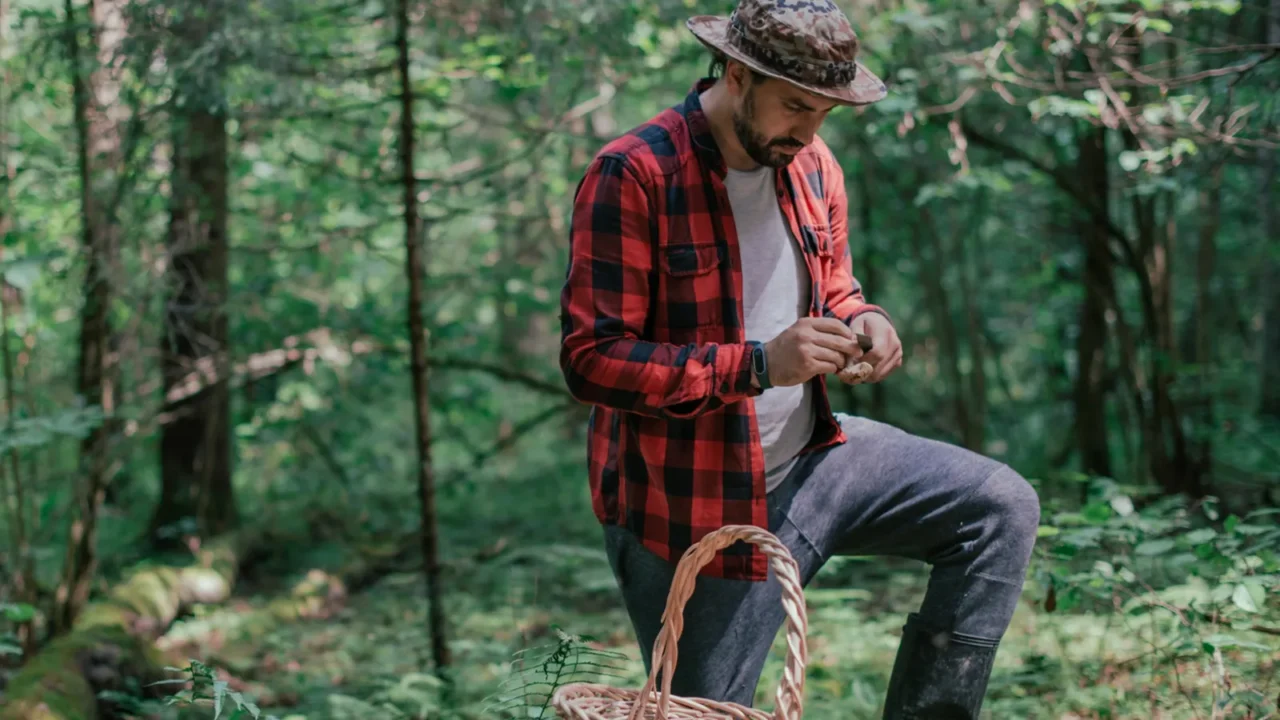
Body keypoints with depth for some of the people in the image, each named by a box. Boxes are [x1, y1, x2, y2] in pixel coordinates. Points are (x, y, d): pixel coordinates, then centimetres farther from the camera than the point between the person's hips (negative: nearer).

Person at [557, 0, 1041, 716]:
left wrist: (863, 321, -6)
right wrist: (758, 365, -29)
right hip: (694, 509, -6)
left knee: (1002, 508, -4)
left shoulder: (814, 168, 4)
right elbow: (591, 359, -22)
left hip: (811, 459, 7)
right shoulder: (633, 176, -19)